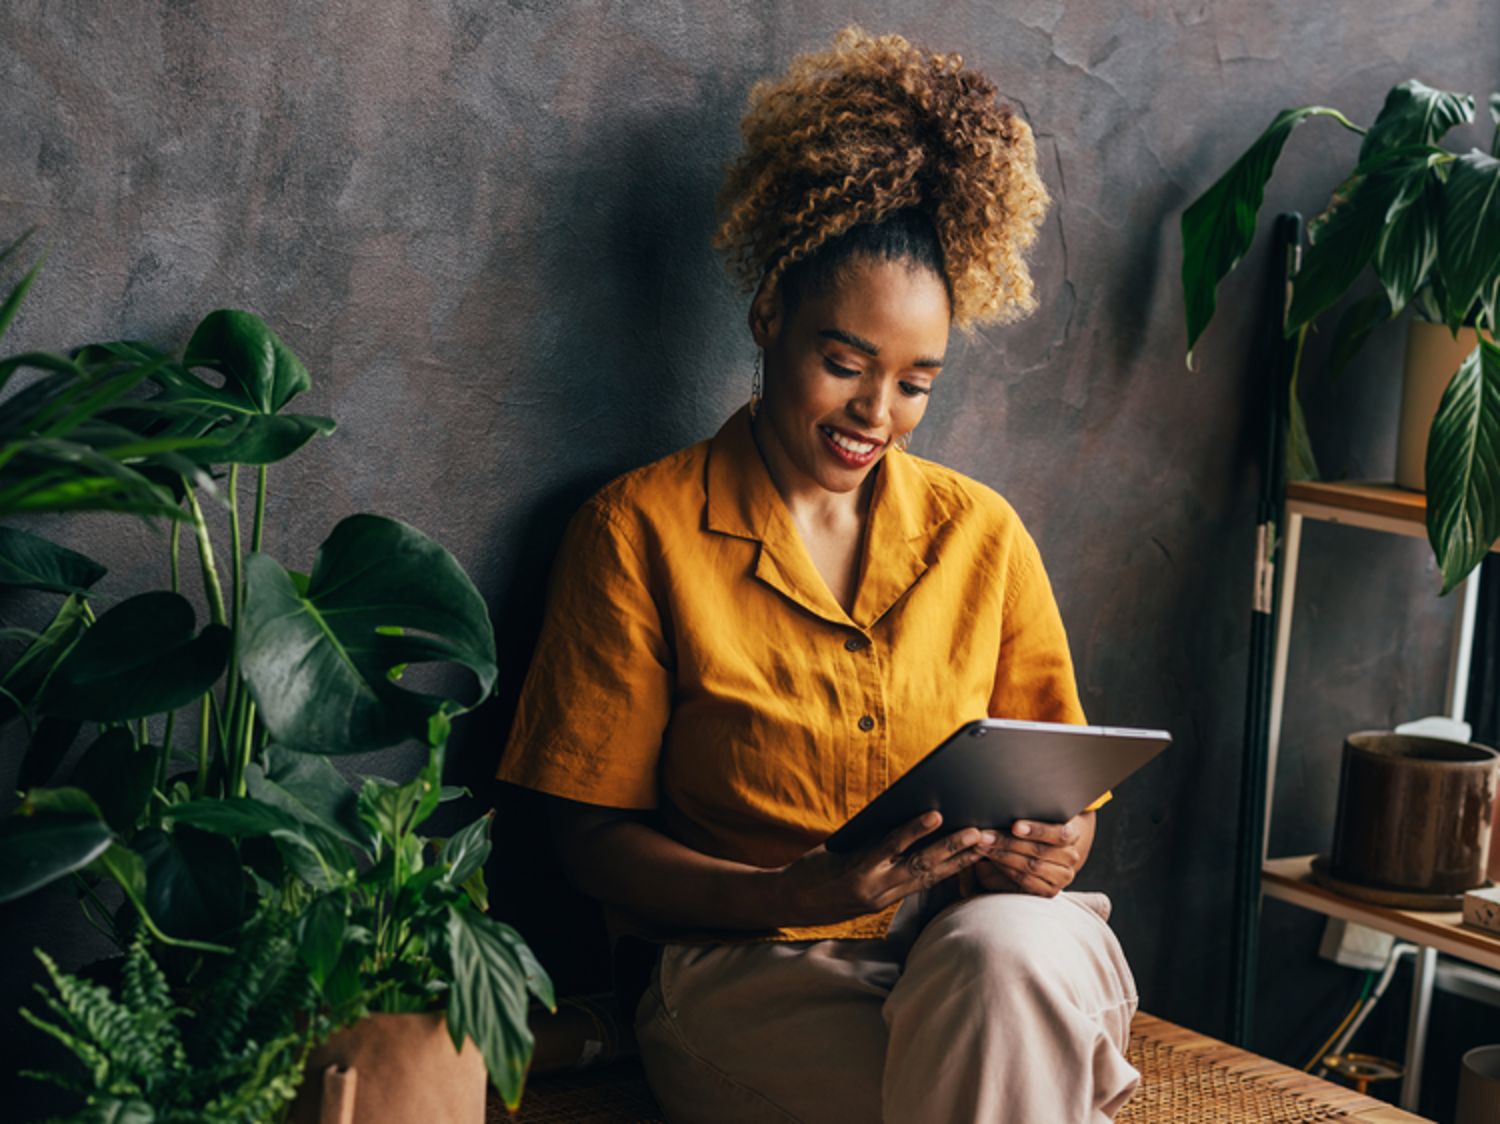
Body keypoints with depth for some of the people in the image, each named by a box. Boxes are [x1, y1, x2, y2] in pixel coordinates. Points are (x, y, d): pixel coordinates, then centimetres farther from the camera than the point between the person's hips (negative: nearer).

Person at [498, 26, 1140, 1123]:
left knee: (1012, 944, -34)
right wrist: (793, 895, -19)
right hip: (750, 970, -4)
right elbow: (597, 838, -2)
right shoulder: (641, 531, 0)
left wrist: (1049, 855, -10)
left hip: (984, 943, 4)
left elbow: (1064, 794, 15)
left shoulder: (981, 534, 12)